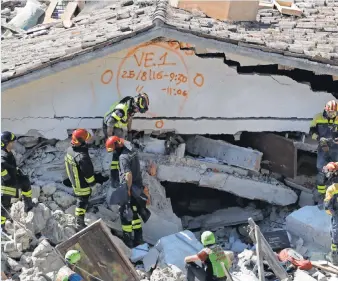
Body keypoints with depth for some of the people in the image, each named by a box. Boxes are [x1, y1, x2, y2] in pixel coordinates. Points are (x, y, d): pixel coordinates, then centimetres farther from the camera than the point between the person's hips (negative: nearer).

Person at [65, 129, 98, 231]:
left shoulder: (70, 149, -11)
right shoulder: (82, 157, -38)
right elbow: (88, 172, -27)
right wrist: (92, 182, -9)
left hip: (74, 180, 9)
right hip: (82, 184, -9)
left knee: (80, 199, 31)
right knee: (82, 202, 8)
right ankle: (80, 224, 20)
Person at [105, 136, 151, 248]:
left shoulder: (123, 157, -22)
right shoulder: (132, 150, 6)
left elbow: (128, 175, -30)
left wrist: (128, 190, -23)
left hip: (129, 188, -9)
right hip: (138, 186, 9)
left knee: (125, 215, 1)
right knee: (134, 213, 19)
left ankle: (128, 241, 6)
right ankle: (138, 238, 26)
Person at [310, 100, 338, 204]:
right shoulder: (318, 118, -2)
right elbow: (312, 131, 3)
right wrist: (319, 138, -15)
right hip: (323, 149, 0)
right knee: (321, 171, -1)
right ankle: (320, 193, 12)